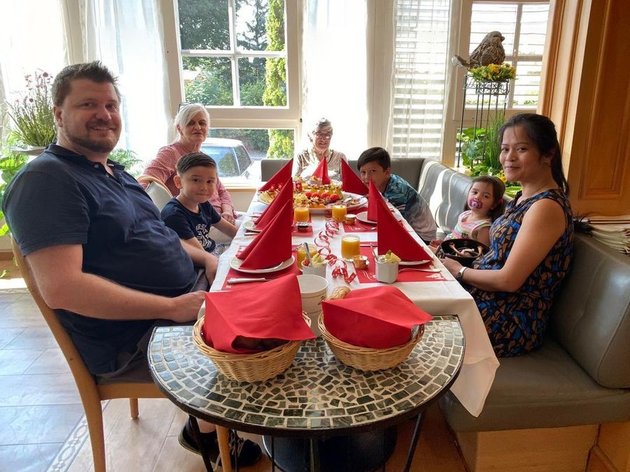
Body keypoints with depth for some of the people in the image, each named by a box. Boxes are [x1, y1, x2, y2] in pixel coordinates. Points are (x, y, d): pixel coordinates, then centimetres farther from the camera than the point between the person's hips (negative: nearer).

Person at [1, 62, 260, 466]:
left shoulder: (114, 173, 14)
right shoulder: (46, 180, -15)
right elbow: (61, 288, -25)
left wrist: (204, 258, 2)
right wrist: (170, 307, -27)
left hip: (183, 301, 9)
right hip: (132, 345, -9)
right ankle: (206, 429, 18)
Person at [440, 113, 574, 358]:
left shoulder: (547, 207, -21)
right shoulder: (524, 197, 8)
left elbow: (508, 280, -22)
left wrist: (459, 271, -9)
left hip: (511, 322, -8)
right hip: (486, 298, 8)